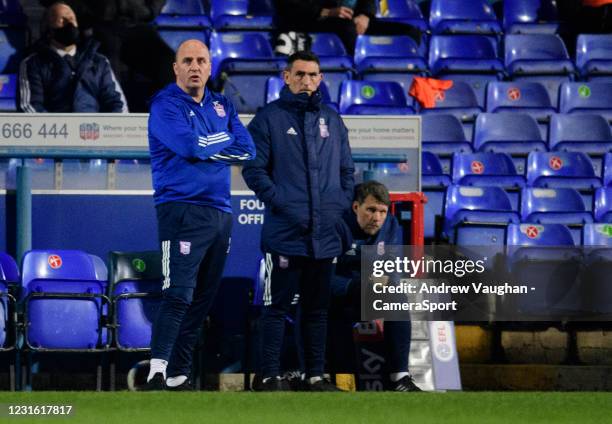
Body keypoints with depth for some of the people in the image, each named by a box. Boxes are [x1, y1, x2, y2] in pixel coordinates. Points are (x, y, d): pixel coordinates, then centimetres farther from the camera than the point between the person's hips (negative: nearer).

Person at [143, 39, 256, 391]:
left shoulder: (222, 106, 17)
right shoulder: (166, 105, -2)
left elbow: (247, 149, 6)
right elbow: (191, 145, -18)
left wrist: (204, 147, -5)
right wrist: (225, 139, 1)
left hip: (220, 212, 7)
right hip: (183, 211, -7)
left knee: (202, 301, 7)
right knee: (179, 294, -18)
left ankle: (179, 377, 12)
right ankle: (158, 372, -24)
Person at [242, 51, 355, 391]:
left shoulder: (333, 120, 14)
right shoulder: (269, 118, -1)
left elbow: (347, 170, 19)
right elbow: (254, 168, -6)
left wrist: (341, 205, 5)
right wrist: (280, 203, -15)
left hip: (325, 234, 5)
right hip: (285, 233, -5)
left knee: (318, 308, 10)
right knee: (277, 306, -4)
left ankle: (316, 375, 16)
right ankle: (271, 375, -2)